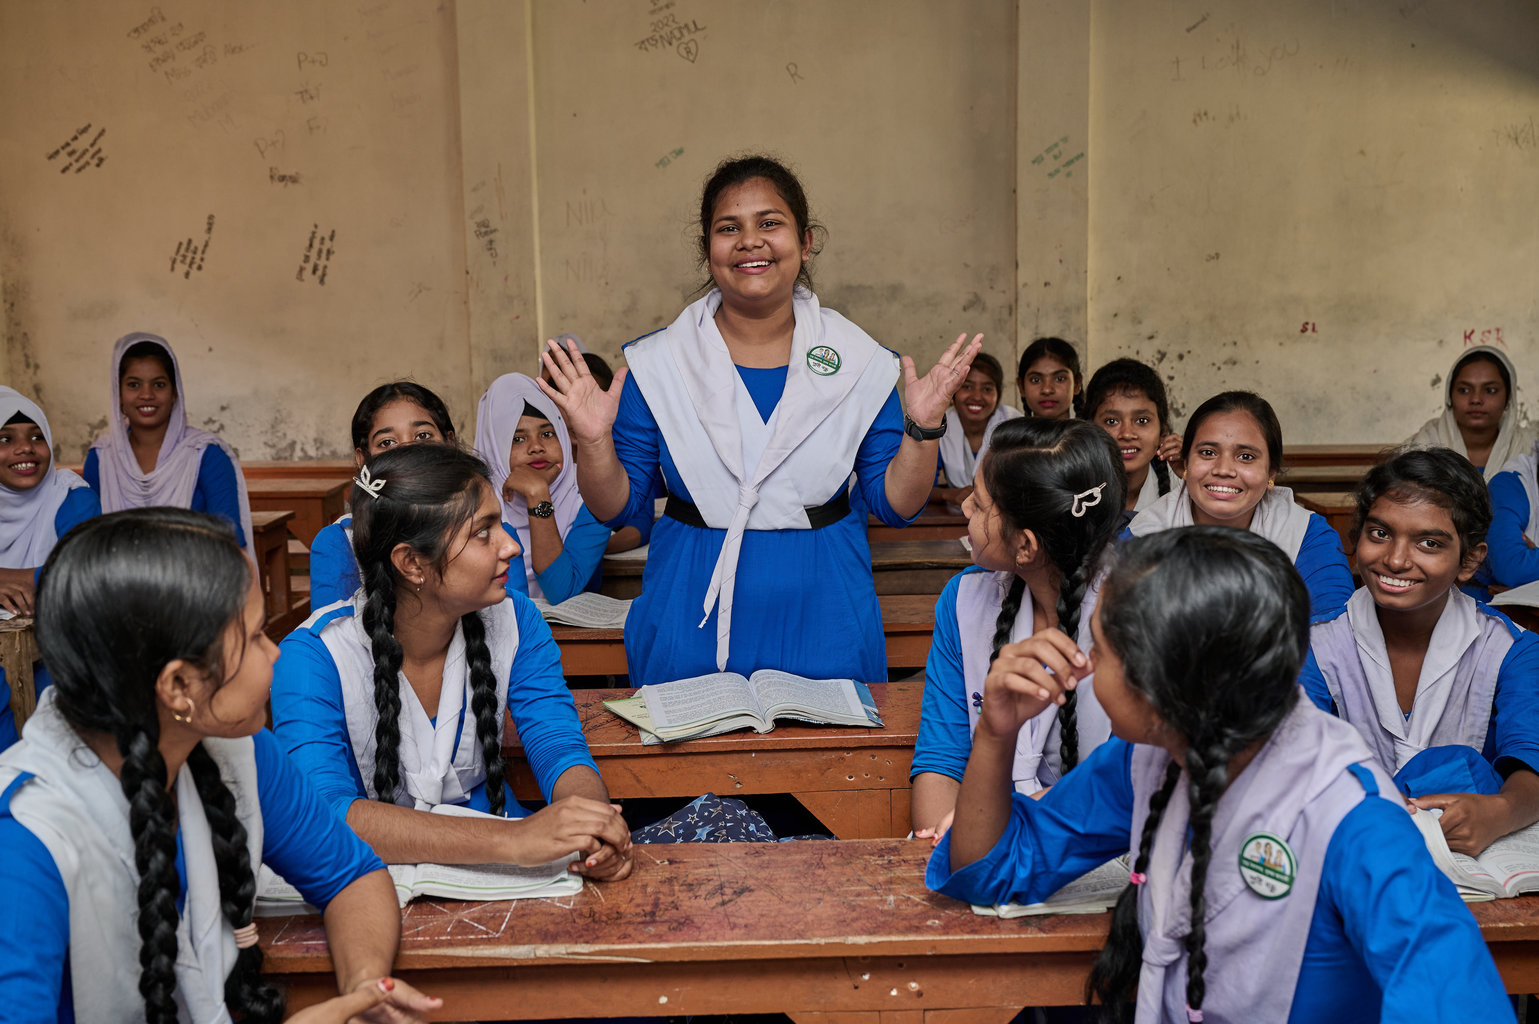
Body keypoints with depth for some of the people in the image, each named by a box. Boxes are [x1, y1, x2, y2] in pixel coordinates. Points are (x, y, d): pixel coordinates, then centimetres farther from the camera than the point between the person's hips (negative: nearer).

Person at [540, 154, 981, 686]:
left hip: (820, 621, 1)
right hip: (692, 622, 0)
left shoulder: (859, 360, -1)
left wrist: (923, 427, -13)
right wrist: (593, 441, -16)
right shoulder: (657, 362, -2)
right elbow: (617, 507, 0)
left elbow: (895, 505, 1)